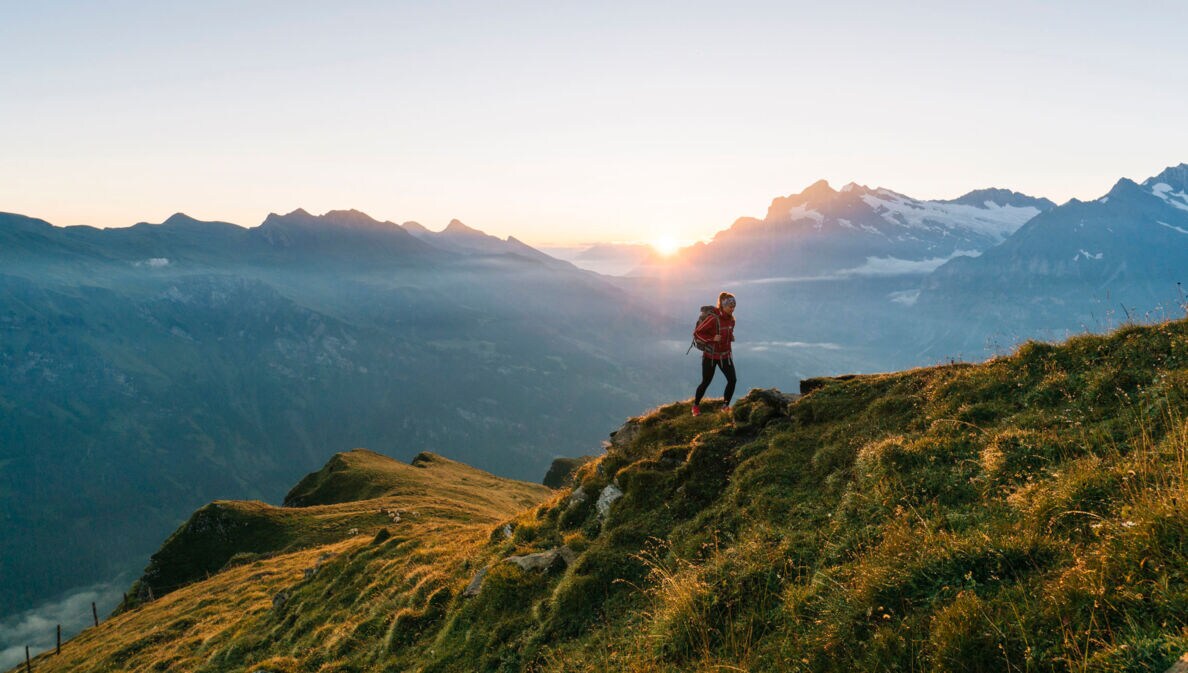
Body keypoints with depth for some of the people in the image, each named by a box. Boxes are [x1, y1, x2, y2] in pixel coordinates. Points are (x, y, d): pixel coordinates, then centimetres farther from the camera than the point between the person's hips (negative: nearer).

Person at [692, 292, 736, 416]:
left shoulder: (731, 318, 0)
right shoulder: (713, 318, -22)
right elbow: (696, 333, -18)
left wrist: (731, 337, 0)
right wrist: (712, 338, -27)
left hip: (725, 355, 6)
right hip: (711, 355, -6)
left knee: (732, 380, -3)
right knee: (706, 382, 2)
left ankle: (725, 405, 14)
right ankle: (696, 406, 23)